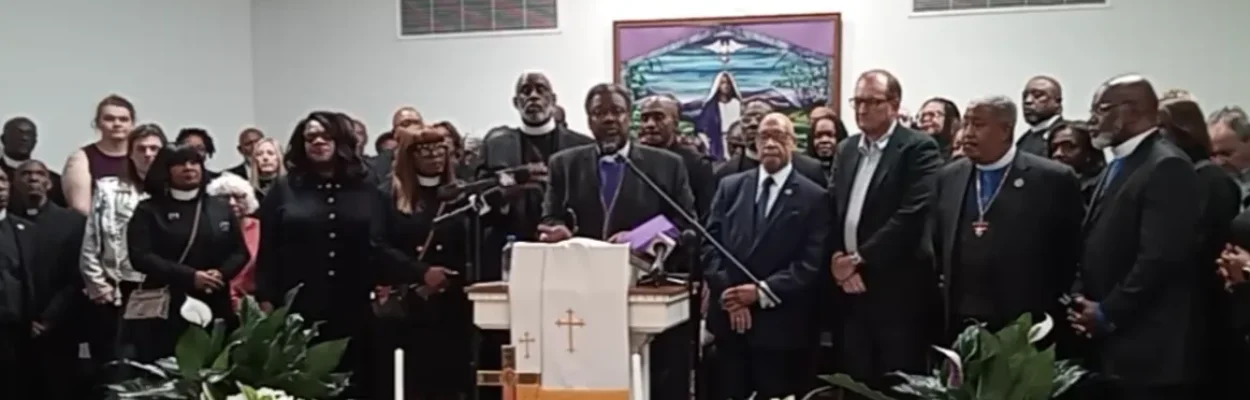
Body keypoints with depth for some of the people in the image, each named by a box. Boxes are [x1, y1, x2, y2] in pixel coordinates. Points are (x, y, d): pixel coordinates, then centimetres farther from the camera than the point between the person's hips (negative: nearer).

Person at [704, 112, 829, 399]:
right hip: (729, 317, 3)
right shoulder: (730, 187, 11)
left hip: (779, 324, -3)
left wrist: (762, 291, -16)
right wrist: (727, 293, -10)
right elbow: (710, 244, 4)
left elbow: (810, 264, -8)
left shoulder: (814, 197, 0)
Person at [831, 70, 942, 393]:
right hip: (852, 290, 6)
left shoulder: (918, 149, -8)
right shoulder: (846, 149, 15)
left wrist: (860, 259, -15)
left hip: (897, 291, -6)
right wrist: (838, 258, -6)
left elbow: (912, 216, -18)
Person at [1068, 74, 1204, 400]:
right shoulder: (1117, 166, 17)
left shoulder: (1167, 167, -14)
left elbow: (1161, 256, -22)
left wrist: (1107, 313, -14)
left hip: (1149, 346, -9)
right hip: (1112, 340, 9)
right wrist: (1082, 300, 4)